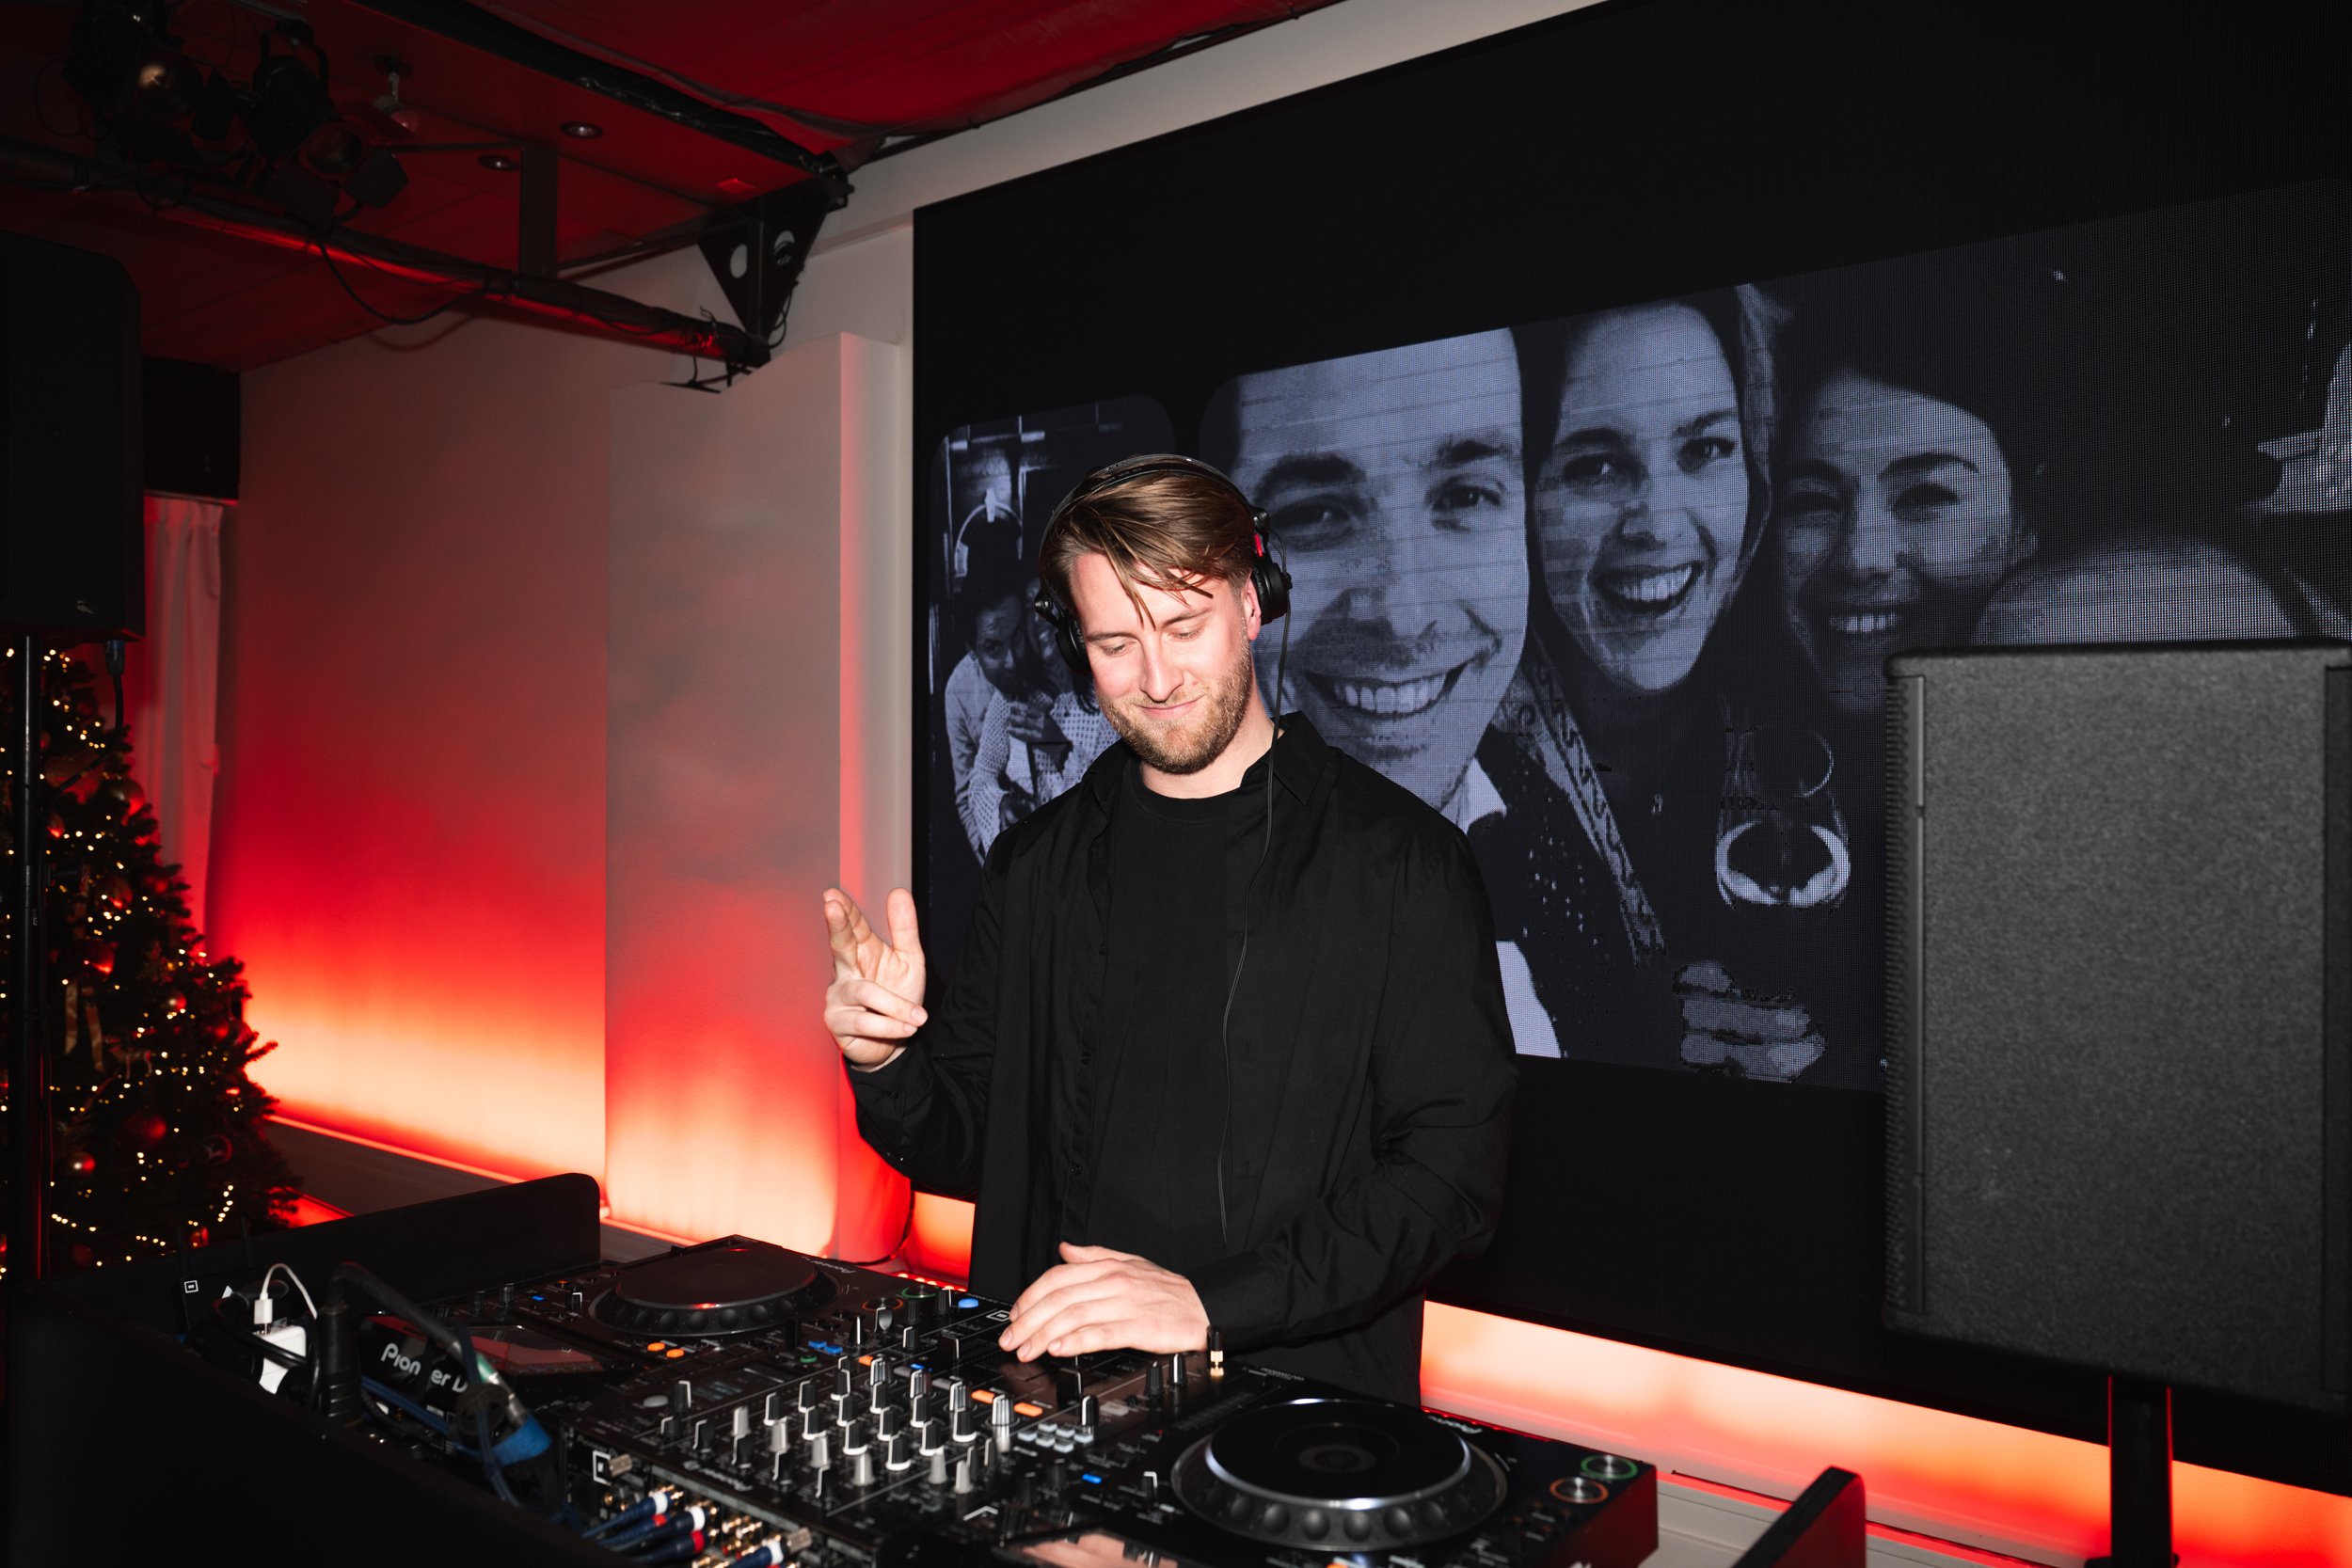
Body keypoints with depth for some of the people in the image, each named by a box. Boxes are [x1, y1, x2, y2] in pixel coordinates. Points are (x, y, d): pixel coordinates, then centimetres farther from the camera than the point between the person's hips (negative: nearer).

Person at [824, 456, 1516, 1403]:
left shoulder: (1402, 859, -5)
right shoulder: (1038, 865, 8)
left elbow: (1450, 1169, -10)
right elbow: (972, 1152, 13)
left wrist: (1211, 1301, -19)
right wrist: (886, 1063, -8)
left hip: (1309, 1393, -5)